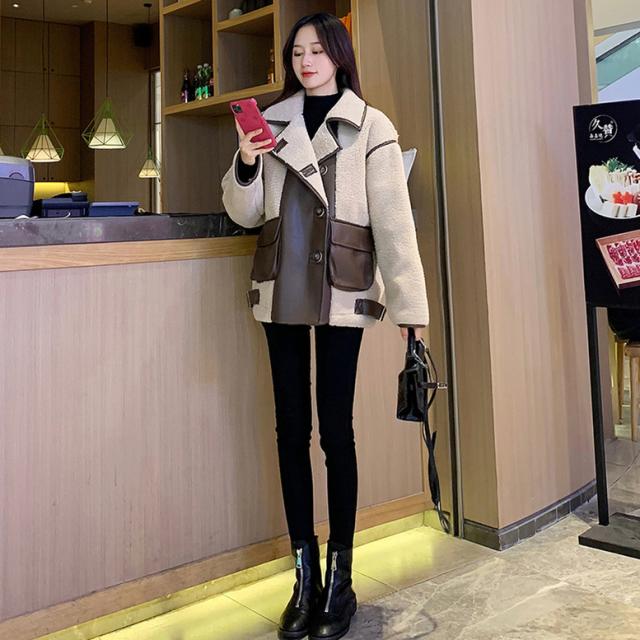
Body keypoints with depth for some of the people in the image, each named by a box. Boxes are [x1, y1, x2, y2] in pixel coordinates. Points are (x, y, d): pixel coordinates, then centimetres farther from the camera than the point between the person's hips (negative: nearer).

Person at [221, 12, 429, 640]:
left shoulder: (371, 127, 1)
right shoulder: (271, 121, 11)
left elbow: (393, 220, -5)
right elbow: (246, 214, 11)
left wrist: (409, 301, -10)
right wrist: (245, 166, -8)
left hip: (340, 291, -3)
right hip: (279, 290, 4)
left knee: (335, 428, 0)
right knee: (291, 427, 6)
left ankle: (339, 578, 14)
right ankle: (304, 577, 18)